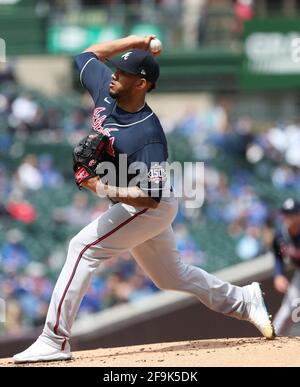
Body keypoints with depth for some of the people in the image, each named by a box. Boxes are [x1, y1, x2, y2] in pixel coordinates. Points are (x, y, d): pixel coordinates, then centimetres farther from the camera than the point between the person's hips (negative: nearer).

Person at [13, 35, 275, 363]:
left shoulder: (148, 134, -30)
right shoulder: (106, 93, -8)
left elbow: (151, 197, -32)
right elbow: (87, 55, 10)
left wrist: (103, 188, -40)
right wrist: (133, 42, 2)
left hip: (149, 210, -9)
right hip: (130, 208, 9)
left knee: (84, 247, -22)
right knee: (170, 275, 21)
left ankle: (54, 341, -26)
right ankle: (243, 301, 37)